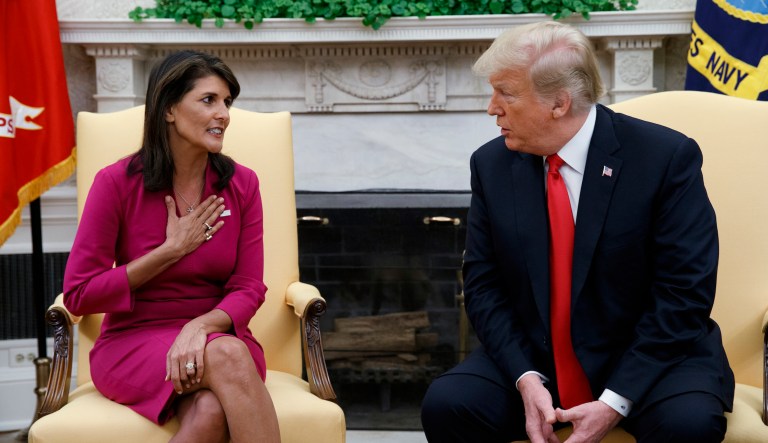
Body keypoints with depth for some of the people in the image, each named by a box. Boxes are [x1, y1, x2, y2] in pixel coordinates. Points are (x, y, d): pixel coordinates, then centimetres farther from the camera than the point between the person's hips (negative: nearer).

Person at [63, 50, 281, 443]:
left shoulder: (242, 184, 3)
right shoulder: (117, 182, -6)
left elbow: (248, 288, -1)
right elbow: (79, 296, -6)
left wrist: (200, 326, -23)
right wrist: (172, 250, -9)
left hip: (212, 334, 3)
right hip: (132, 343, -2)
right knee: (228, 355, -35)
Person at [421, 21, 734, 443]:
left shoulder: (666, 156, -13)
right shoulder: (491, 164, -1)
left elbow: (684, 292, -13)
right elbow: (483, 285, 1)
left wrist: (615, 401, -20)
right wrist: (526, 379, -16)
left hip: (649, 356, -2)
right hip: (530, 358, 3)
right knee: (446, 405, -22)